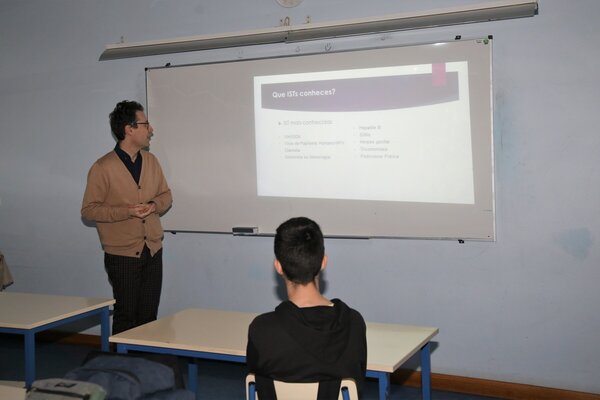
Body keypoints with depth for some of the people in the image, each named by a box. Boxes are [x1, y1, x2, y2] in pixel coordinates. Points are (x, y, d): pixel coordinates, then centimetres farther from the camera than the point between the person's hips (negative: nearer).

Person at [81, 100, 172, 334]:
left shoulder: (151, 161, 7)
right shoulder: (102, 168, -10)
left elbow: (166, 195, 15)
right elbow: (88, 210, -9)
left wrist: (154, 205, -8)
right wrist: (127, 211, -20)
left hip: (153, 251, 5)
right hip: (122, 254, -5)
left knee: (149, 316, 8)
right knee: (127, 318, 2)